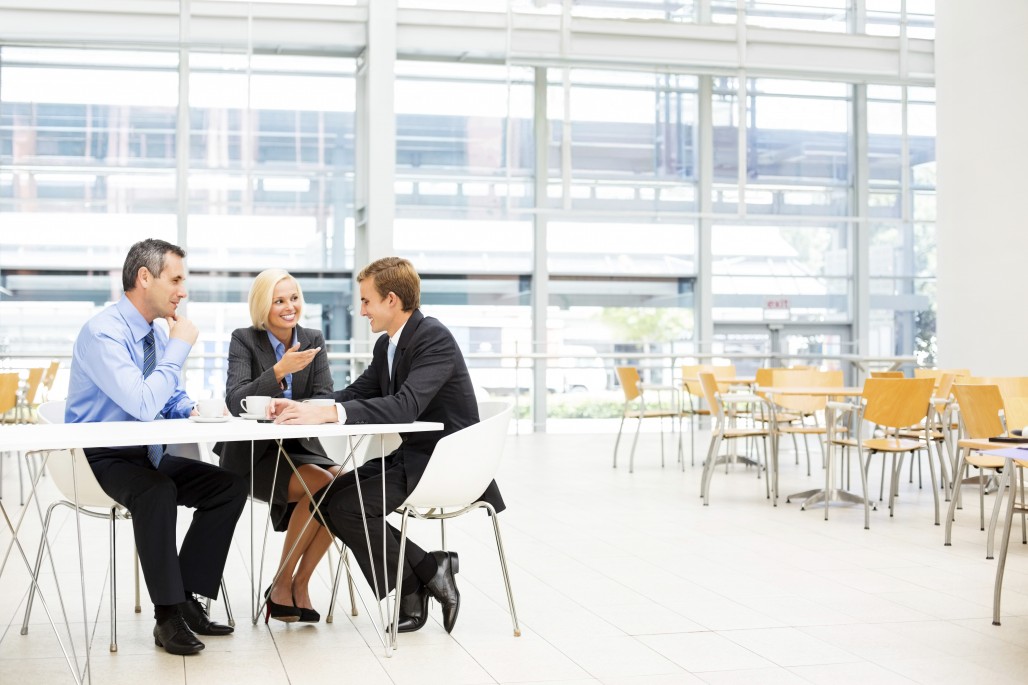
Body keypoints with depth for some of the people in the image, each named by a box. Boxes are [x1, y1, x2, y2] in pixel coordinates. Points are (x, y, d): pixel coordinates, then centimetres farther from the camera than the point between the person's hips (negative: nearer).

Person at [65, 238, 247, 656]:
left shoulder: (157, 334, 6)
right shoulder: (103, 332, -20)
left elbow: (174, 399, 18)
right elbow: (142, 405, -32)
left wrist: (193, 411, -6)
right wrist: (179, 347, -22)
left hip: (145, 455, 8)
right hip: (99, 458, -8)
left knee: (230, 486, -8)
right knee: (157, 492, -37)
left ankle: (186, 599, -5)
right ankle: (167, 616, -24)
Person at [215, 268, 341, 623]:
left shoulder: (313, 340, 6)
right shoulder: (244, 340, -5)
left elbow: (325, 400, -4)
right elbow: (235, 401, -19)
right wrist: (280, 370, -32)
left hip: (299, 446, 4)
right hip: (253, 454, -4)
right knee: (321, 485, -28)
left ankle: (299, 583, -13)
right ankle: (282, 585, -12)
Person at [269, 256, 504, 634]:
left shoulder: (435, 338, -19)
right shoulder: (387, 345, 10)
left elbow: (406, 407, -32)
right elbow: (356, 393, 13)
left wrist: (328, 413, -38)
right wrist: (301, 407, -6)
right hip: (409, 457, 10)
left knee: (348, 504, -20)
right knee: (327, 494, 1)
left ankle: (413, 588, 0)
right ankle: (429, 569, 2)